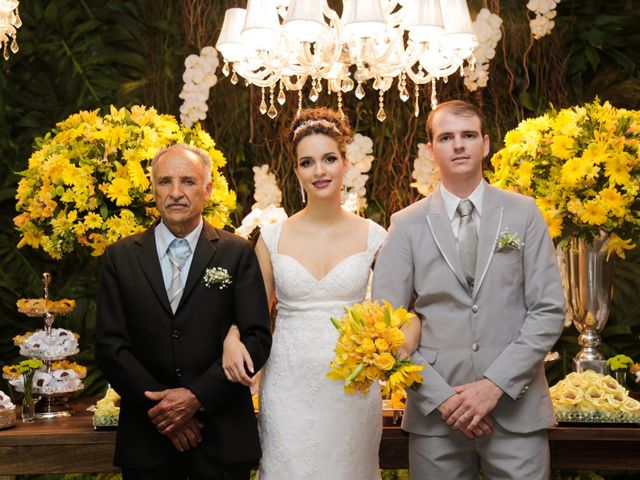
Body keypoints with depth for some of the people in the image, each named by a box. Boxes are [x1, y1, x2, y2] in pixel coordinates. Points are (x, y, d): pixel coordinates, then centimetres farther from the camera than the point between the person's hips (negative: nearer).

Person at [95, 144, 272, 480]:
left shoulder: (237, 253, -1)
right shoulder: (120, 257, 3)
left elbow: (257, 337, -5)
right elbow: (109, 344, -1)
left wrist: (197, 396, -14)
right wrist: (161, 404, -11)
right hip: (147, 434, 1)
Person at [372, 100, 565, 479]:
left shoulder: (524, 214, 3)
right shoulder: (407, 225, 2)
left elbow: (549, 310, -1)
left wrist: (495, 384, -10)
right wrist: (440, 396, -9)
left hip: (516, 409, 0)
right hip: (436, 414, 0)